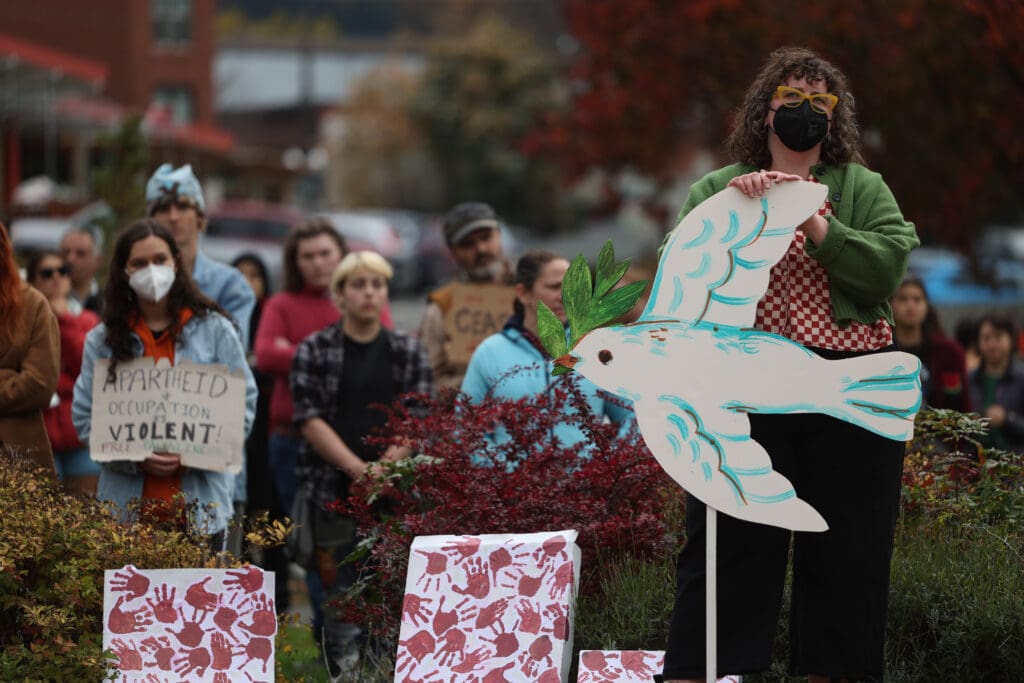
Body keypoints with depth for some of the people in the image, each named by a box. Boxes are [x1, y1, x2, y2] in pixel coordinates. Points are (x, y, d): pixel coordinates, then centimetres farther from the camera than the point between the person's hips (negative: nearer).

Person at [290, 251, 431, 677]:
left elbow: (417, 420, 4)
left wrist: (384, 467, -12)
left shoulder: (409, 352, 10)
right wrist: (358, 468, -14)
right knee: (340, 592, -2)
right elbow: (310, 419, -3)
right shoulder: (314, 351, 5)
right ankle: (341, 671, 2)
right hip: (334, 492, -1)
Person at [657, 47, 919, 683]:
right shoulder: (717, 188, 13)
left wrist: (816, 225, -16)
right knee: (728, 540, -3)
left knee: (845, 546, 4)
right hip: (745, 387, 0)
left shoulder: (863, 189, 11)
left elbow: (889, 265, -6)